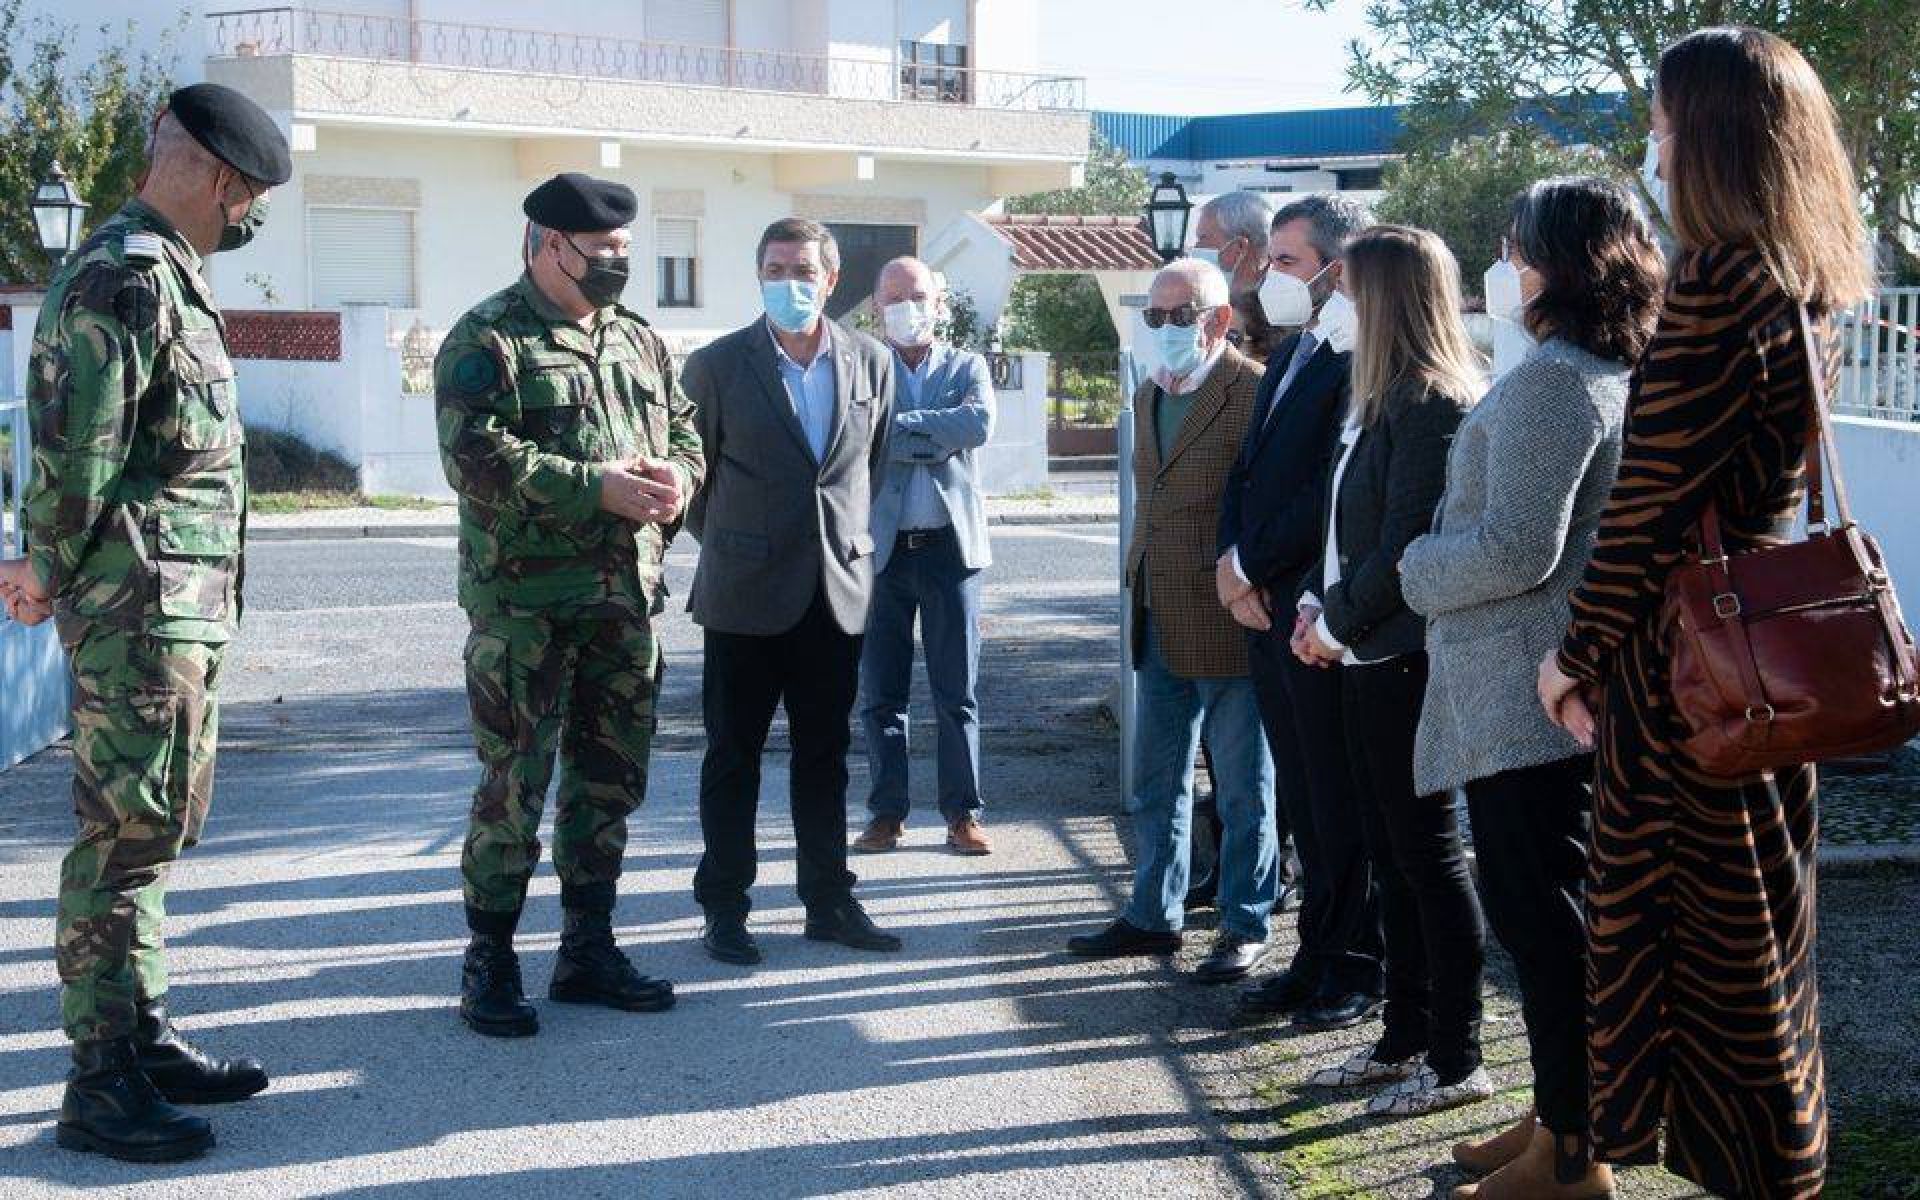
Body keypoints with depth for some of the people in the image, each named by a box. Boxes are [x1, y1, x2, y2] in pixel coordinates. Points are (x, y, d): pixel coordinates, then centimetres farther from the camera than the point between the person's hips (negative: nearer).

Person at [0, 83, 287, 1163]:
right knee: (127, 831, -6)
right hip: (142, 605, -10)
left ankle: (146, 1040, 25)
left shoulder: (166, 278, 18)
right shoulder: (129, 278, -15)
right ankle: (99, 1083, -1)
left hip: (182, 608, 10)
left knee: (150, 827, 16)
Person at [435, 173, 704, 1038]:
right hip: (524, 602, -7)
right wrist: (598, 487, -22)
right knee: (513, 782, -3)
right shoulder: (486, 341, -7)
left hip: (623, 600, 7)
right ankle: (489, 963, 8)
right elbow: (477, 457, -18)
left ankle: (588, 950, 24)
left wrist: (676, 477, -4)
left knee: (610, 779, 12)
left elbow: (685, 433, 20)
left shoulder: (638, 340, 15)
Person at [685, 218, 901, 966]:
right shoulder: (717, 365, -5)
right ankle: (724, 909, 12)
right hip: (746, 594, -3)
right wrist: (727, 545, 9)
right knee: (734, 755, 4)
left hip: (838, 588, 3)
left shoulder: (871, 362, 4)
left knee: (825, 755, 11)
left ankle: (829, 902, 19)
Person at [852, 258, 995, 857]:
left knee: (958, 692, 3)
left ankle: (963, 813, 10)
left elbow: (979, 424, -13)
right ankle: (887, 812, 14)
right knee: (880, 691, 5)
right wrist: (937, 440, -14)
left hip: (950, 546, 0)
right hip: (881, 548, 0)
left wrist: (901, 425, -13)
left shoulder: (967, 368, 7)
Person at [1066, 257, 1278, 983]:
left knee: (1243, 787, 5)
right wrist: (1137, 584, 16)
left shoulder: (1254, 392, -13)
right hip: (1159, 625, 8)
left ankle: (1245, 927, 15)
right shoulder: (1149, 396, 13)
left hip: (1228, 624, -8)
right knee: (1156, 783, 16)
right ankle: (1154, 916, 27)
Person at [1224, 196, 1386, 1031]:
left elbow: (1335, 491, -20)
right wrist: (1231, 566, 1)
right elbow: (1247, 471, 17)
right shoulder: (1291, 353, 16)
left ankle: (1357, 969, 11)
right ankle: (1318, 956, 24)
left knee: (1341, 801, 1)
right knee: (1304, 799, 15)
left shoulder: (1364, 359, -14)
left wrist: (1252, 566, -12)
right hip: (1266, 611, 9)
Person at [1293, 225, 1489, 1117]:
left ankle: (1456, 1061, 6)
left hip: (1407, 658, -9)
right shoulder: (1380, 399, 13)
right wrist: (1320, 604, 5)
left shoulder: (1433, 405, -16)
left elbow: (1406, 543, -19)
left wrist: (1337, 619, -9)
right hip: (1366, 653, 10)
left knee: (1427, 856, -3)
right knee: (1391, 856, 14)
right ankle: (1404, 1040, 23)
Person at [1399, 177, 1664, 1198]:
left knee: (1541, 917, -4)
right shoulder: (1609, 375, 14)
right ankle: (1558, 1117, 26)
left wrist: (1414, 572, -6)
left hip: (1525, 699, -10)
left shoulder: (1551, 380, -18)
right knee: (1545, 911, 16)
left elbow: (1515, 549, -22)